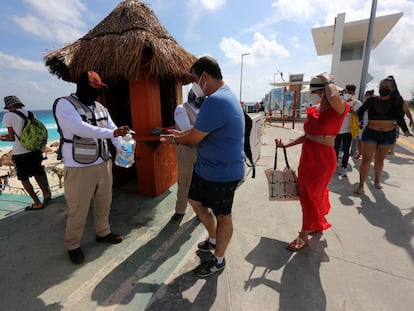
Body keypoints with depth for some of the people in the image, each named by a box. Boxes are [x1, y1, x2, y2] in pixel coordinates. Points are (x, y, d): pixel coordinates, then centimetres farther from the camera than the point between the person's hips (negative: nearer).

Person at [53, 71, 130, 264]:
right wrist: (112, 133, -28)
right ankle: (73, 246, 29)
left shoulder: (100, 108, 11)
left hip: (103, 164, 7)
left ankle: (103, 232, 41)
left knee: (104, 203, 19)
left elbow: (113, 130, 6)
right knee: (78, 210, 7)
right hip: (79, 168, -6)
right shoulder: (64, 104, -10)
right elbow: (81, 129, -26)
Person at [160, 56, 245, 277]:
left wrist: (174, 140, -2)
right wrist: (181, 133, 10)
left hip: (222, 172, -10)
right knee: (196, 200, 22)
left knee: (222, 216, 10)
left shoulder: (215, 101, -26)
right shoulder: (224, 94, 9)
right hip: (207, 167, 10)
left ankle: (218, 260, 35)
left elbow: (194, 139, -21)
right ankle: (214, 240, 45)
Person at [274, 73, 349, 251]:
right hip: (307, 156, 7)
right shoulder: (312, 110, 6)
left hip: (323, 159, -7)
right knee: (315, 193, 20)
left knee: (311, 196, 3)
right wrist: (286, 145, 5)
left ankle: (303, 236, 20)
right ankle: (318, 223, 44)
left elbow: (333, 96, -39)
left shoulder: (338, 109, -14)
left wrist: (328, 79, -20)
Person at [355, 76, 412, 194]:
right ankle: (361, 185, -2)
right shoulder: (372, 100, -4)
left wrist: (405, 130, -3)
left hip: (388, 134, 2)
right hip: (370, 133, -2)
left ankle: (377, 180, 33)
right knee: (366, 159, -6)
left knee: (380, 160, 13)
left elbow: (399, 117, 3)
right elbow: (360, 112, 4)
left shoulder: (396, 101, 0)